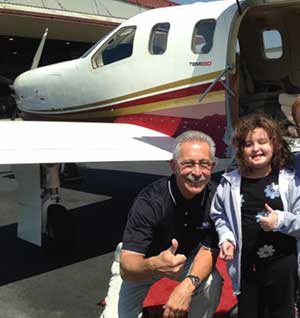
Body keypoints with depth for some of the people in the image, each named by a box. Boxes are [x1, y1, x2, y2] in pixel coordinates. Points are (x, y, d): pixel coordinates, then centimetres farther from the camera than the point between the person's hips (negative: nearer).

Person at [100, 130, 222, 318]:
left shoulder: (214, 197, -23)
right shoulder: (150, 201, -33)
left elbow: (209, 249, -16)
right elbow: (127, 267, -36)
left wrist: (189, 284, -36)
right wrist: (154, 266, -59)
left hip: (185, 258, 3)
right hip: (140, 264, -2)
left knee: (212, 284, -25)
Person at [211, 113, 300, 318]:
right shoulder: (230, 182, -2)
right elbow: (218, 216, 8)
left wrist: (280, 220, -21)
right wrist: (225, 238, -7)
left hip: (282, 266, -1)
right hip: (245, 267, 2)